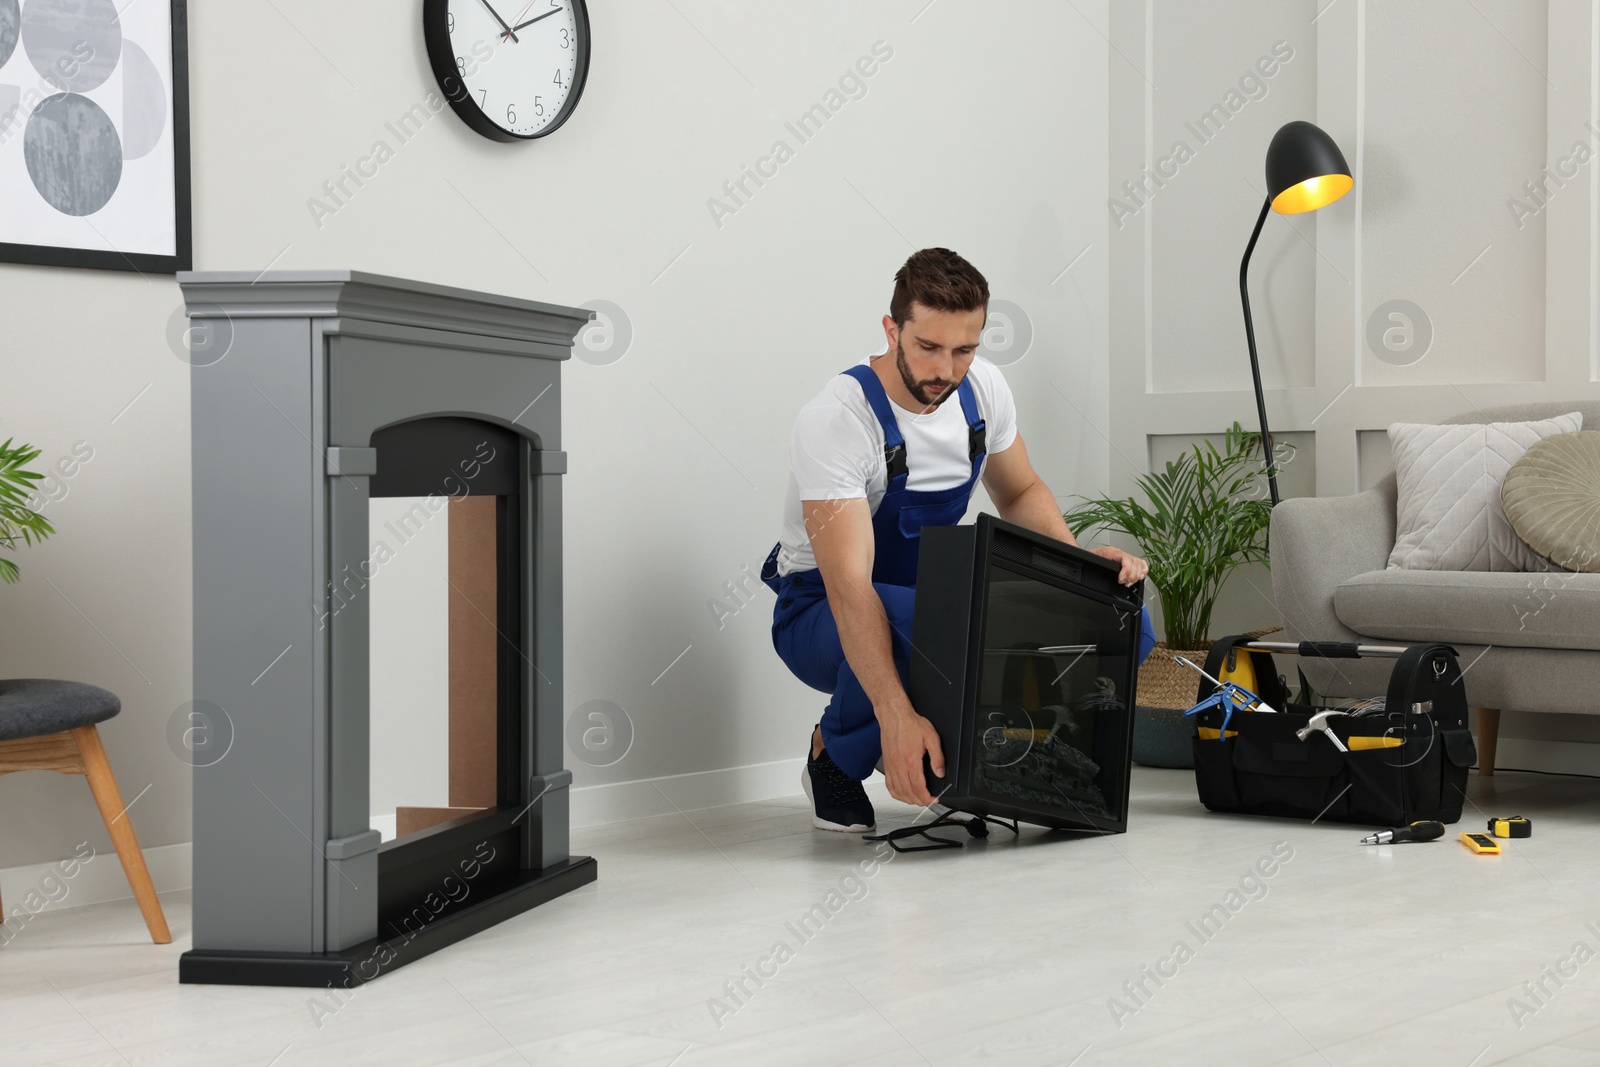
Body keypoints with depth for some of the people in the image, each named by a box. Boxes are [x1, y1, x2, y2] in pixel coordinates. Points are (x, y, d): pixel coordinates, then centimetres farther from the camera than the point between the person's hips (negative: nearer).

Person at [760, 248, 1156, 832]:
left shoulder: (982, 387, -7)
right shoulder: (835, 421, -28)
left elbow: (1020, 494, 10)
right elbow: (849, 586, -37)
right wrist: (896, 713, -49)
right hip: (825, 613, -6)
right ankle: (834, 755, -11)